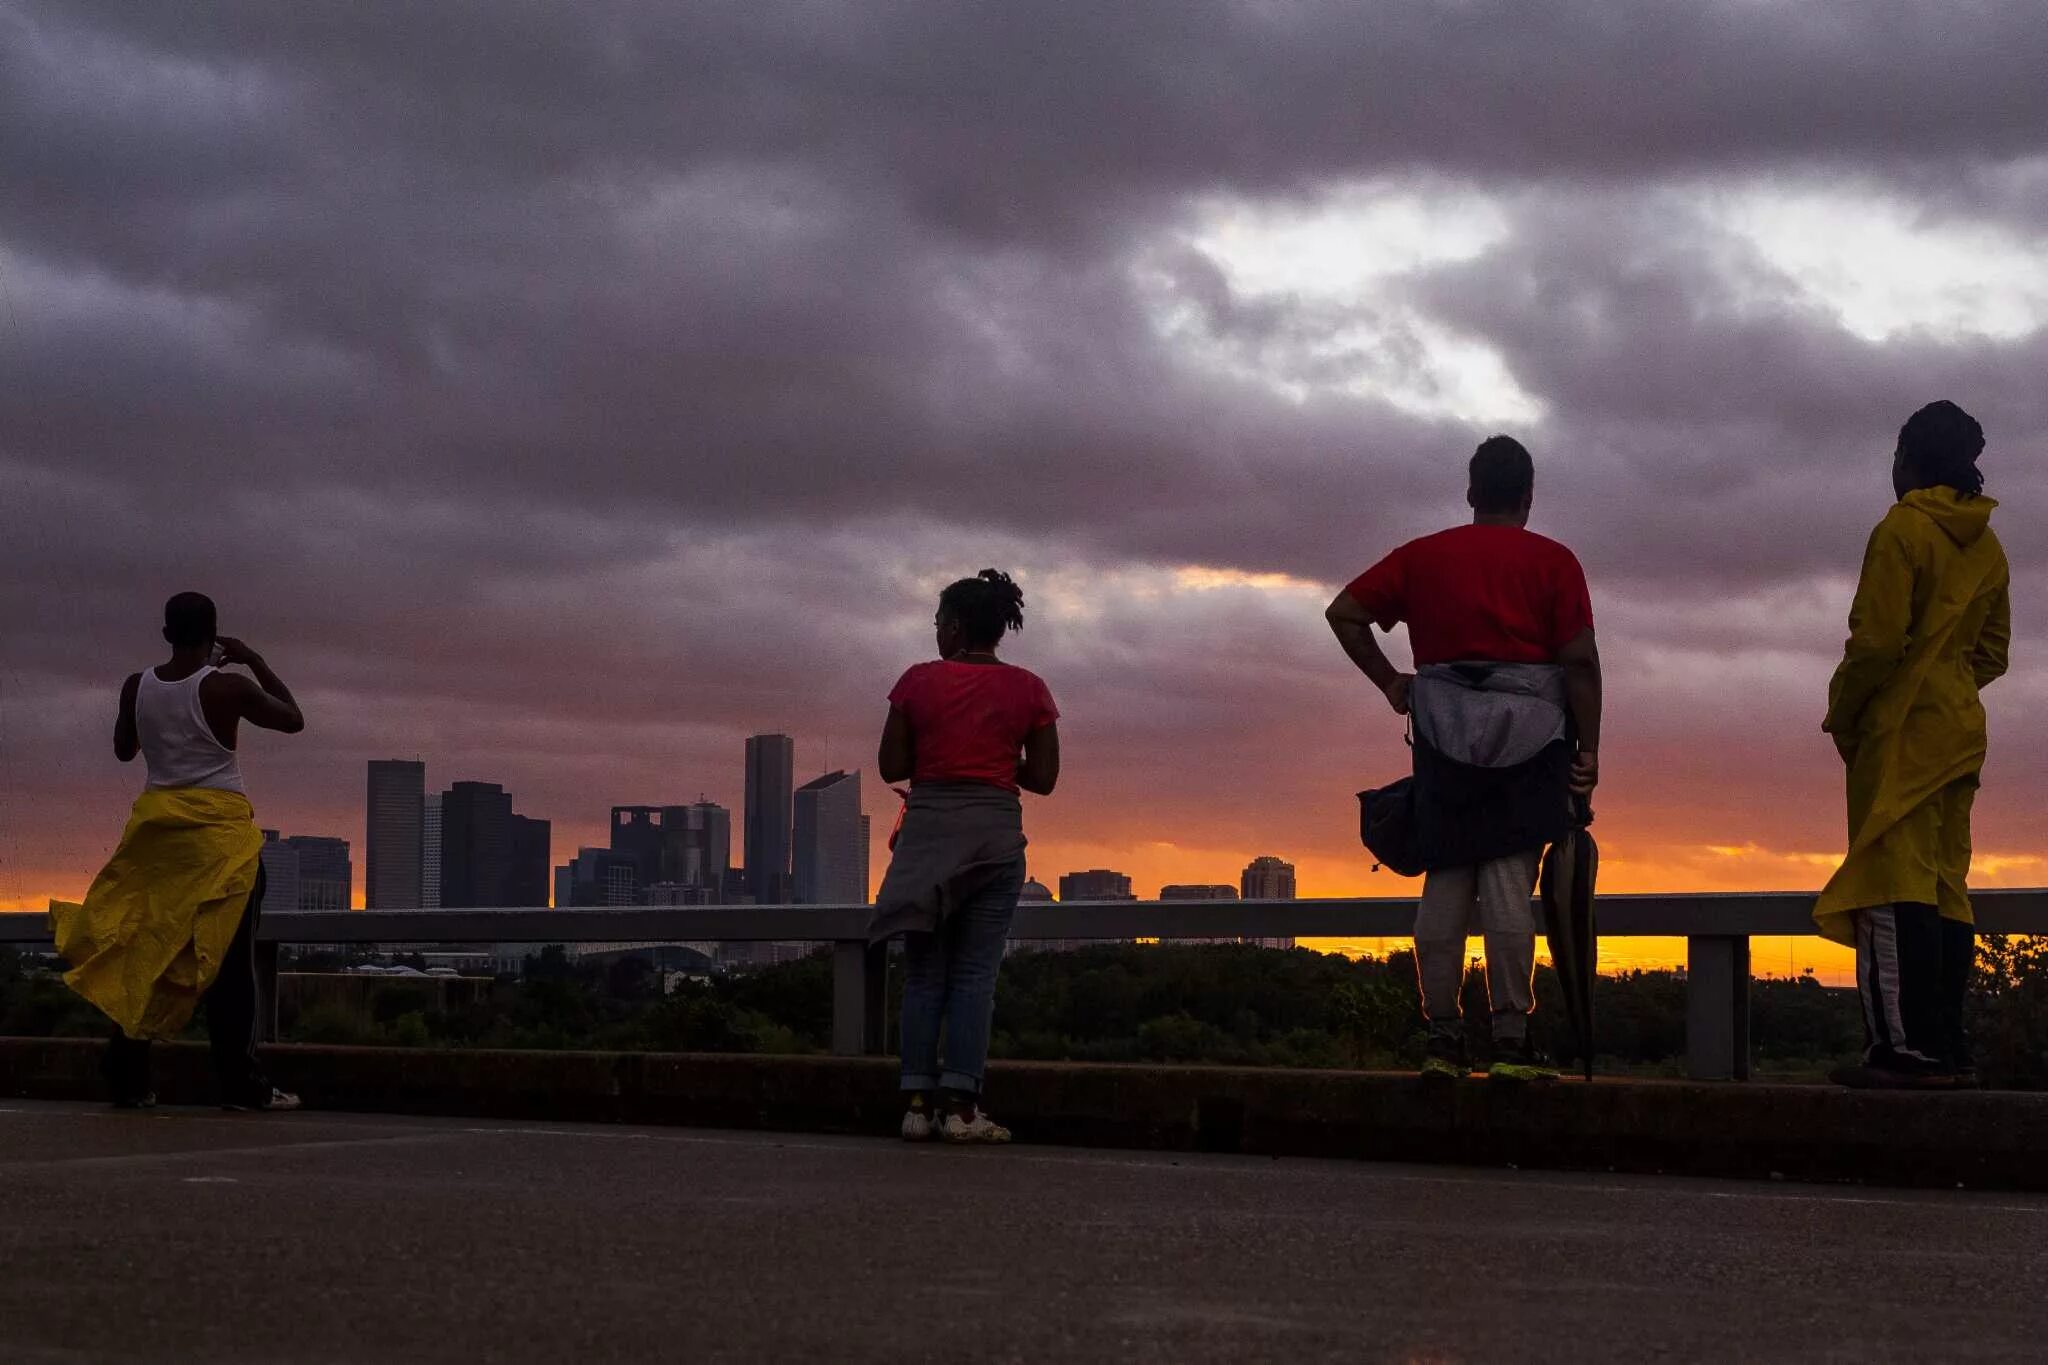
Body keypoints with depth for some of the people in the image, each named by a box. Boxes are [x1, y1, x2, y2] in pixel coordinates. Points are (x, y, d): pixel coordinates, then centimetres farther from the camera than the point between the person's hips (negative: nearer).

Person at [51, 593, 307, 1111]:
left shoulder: (137, 687, 2)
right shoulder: (228, 688, -10)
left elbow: (123, 750, 18)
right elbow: (294, 719, 5)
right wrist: (254, 660, 10)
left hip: (155, 823, 4)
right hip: (219, 826, -4)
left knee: (141, 950, 10)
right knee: (229, 956, -2)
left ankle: (128, 1080, 9)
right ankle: (240, 1083, -4)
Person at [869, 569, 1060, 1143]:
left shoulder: (919, 681, 0)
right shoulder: (1027, 689, 2)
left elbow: (890, 766, 1)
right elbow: (1043, 779, 1)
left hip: (928, 829, 0)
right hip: (996, 830, 0)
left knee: (923, 971, 6)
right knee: (976, 971, 1)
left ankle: (918, 1102, 2)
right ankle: (959, 1106, -4)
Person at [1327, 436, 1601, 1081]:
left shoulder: (1423, 555, 11)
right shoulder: (1552, 562, 3)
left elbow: (1344, 613, 6)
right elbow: (1580, 659, -5)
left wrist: (1390, 681, 14)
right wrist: (1587, 747, -1)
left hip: (1444, 733, 2)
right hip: (1528, 731, -2)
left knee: (1445, 882, 4)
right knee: (1510, 882, -6)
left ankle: (1443, 1040, 2)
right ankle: (1512, 1041, -8)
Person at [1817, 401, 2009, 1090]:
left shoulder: (1902, 529, -9)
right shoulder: (1988, 546, 15)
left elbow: (1877, 640, -15)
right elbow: (1993, 651, 17)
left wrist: (1841, 714, -4)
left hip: (1901, 730, -8)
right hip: (1962, 732, 8)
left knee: (1894, 887, -11)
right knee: (1944, 889, 8)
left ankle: (1910, 1047, -17)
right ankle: (1949, 1049, 6)